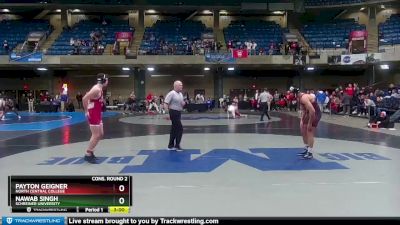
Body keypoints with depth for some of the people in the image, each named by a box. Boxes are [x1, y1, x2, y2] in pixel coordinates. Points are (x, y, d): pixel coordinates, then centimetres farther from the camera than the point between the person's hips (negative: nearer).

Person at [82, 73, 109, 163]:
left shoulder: (100, 89, 12)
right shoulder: (97, 89, -19)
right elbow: (84, 98, -26)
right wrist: (86, 111, -21)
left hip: (97, 114, 10)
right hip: (93, 115, -10)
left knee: (100, 134, 16)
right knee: (96, 135, -7)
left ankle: (90, 152, 25)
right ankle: (88, 155, 2)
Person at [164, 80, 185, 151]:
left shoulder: (181, 94, 11)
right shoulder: (172, 93, -14)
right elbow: (165, 104, -17)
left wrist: (183, 104, -1)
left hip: (178, 113, 9)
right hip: (174, 113, -8)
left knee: (174, 129, 12)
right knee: (180, 129, -8)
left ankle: (171, 145, 20)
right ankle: (177, 145, 2)